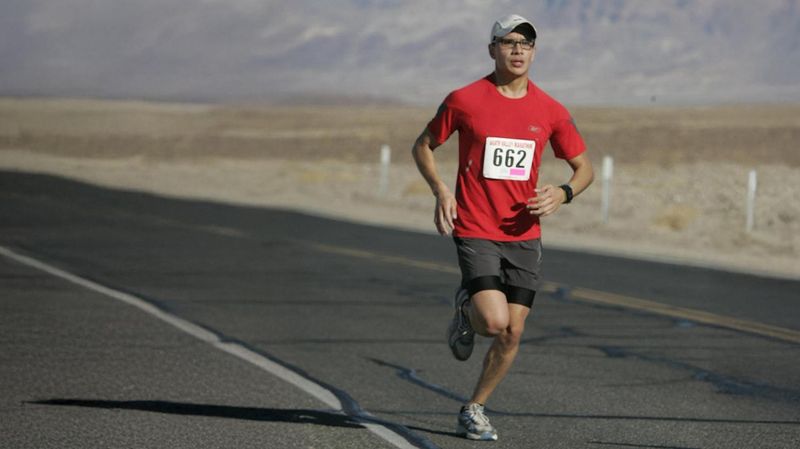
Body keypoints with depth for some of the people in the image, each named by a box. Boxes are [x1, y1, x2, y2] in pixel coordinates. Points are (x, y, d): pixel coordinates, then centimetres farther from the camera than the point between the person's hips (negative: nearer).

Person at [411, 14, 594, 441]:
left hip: (524, 235, 4)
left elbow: (584, 168, 12)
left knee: (512, 334, 2)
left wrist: (562, 193, -10)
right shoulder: (464, 100, -5)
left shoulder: (550, 111, 2)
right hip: (476, 233, -3)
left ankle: (474, 410, 22)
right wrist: (440, 191, -8)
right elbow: (423, 145, 8)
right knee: (494, 322, -20)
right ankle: (465, 308, 17)